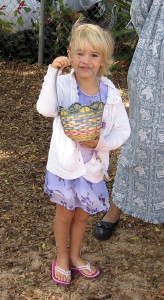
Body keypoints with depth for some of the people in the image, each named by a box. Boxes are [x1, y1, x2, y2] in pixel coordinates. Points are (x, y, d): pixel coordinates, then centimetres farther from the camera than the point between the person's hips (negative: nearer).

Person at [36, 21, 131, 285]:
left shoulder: (110, 93, -10)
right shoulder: (63, 84, -18)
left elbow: (122, 131, -5)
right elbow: (45, 109, -37)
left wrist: (100, 143, -22)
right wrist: (53, 72, -38)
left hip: (93, 165, 2)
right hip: (64, 164, -2)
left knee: (83, 214, 21)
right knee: (65, 213, 18)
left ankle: (75, 256, 46)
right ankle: (62, 257, 42)